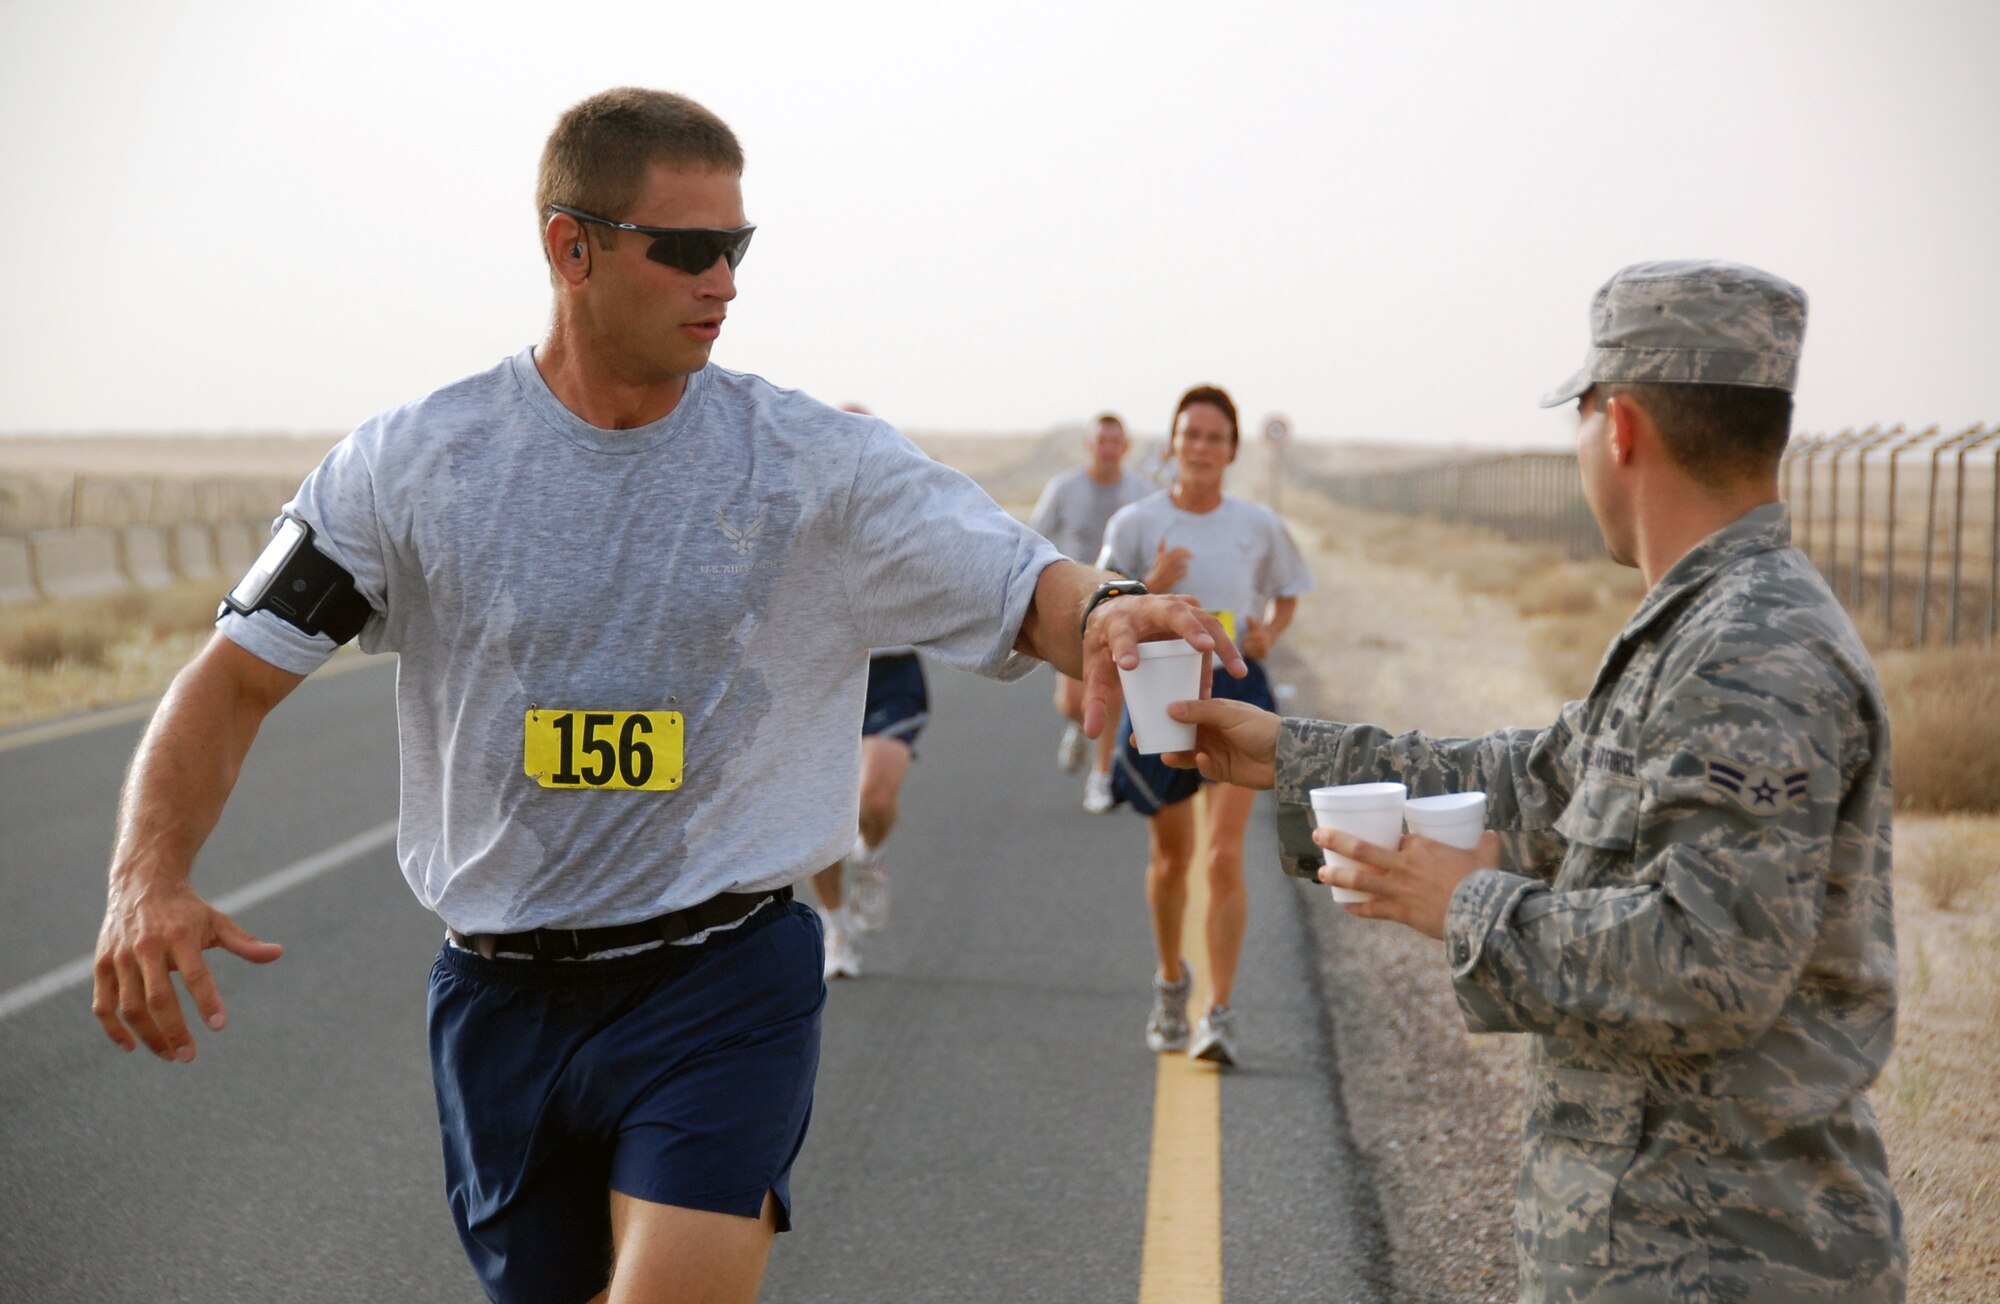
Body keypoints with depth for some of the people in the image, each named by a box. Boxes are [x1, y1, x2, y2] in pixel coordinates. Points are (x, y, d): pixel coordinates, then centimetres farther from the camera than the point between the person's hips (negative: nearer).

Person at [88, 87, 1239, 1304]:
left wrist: (1105, 611, -38)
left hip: (725, 984, -2)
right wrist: (148, 879, -19)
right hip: (500, 997, 2)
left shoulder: (824, 462, -7)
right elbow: (235, 680, -2)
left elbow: (1029, 590, -13)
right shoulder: (411, 462, -4)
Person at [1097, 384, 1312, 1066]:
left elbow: (1288, 592, 19)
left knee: (1225, 857, -12)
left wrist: (1268, 633, -2)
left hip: (1236, 691, 0)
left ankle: (1219, 1014, -9)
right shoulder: (1136, 523, -2)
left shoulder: (1258, 525, 2)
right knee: (1171, 855, 14)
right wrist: (1152, 588, -19)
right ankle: (1171, 982, 39)